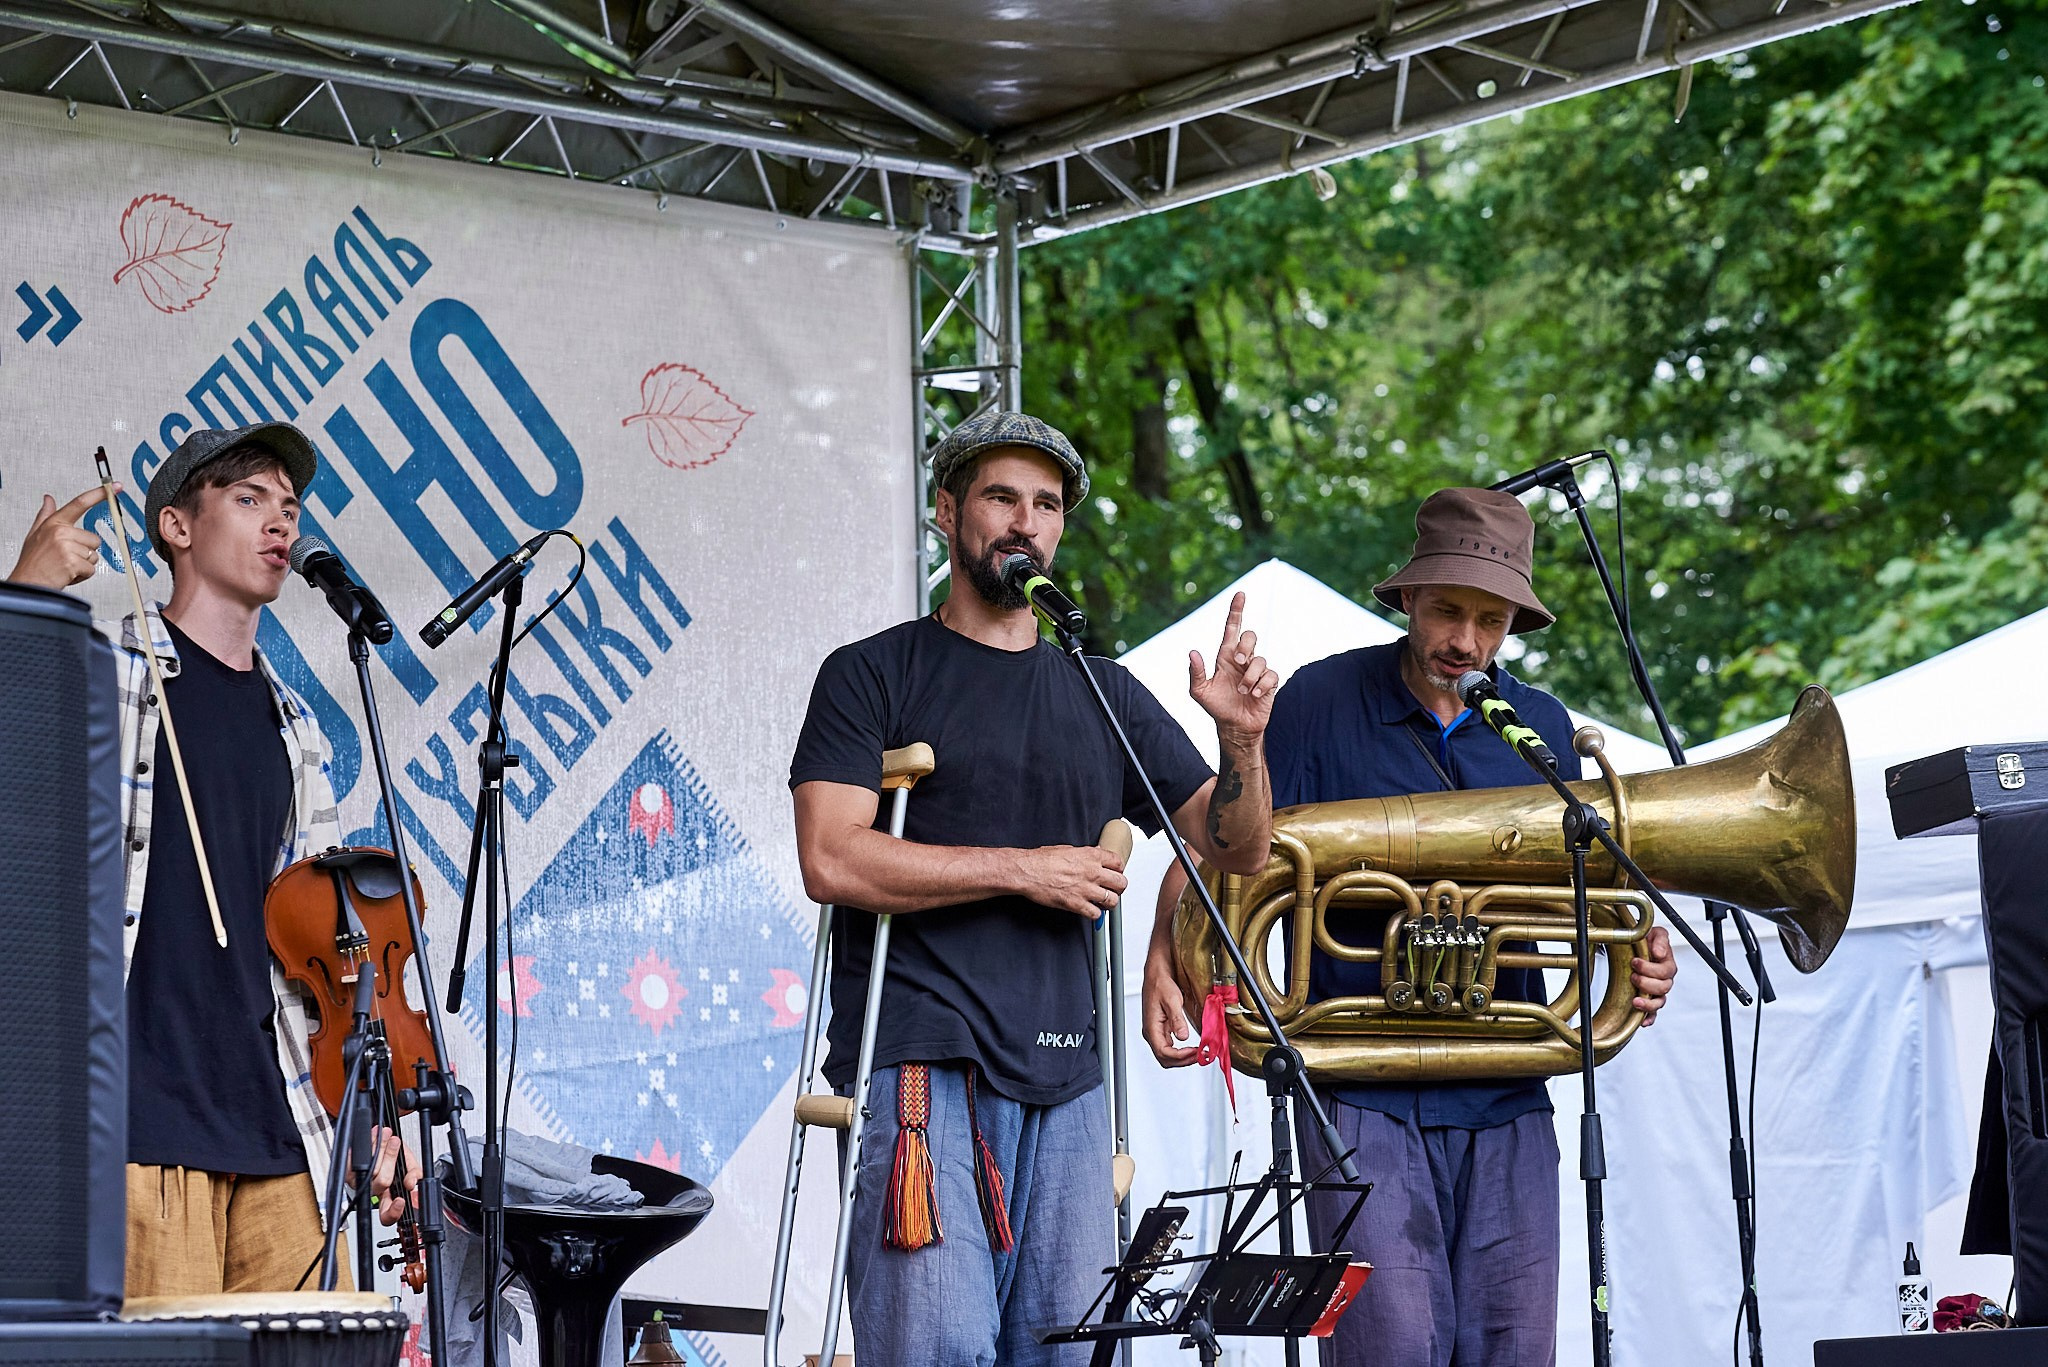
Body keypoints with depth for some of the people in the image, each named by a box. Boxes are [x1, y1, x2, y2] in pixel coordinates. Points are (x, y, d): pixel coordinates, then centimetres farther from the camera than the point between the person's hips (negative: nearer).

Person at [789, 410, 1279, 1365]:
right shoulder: (872, 677, 5)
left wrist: (1241, 740, -5)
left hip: (1063, 1079, 5)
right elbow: (831, 860, -9)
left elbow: (1237, 848, 15)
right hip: (921, 1065, -5)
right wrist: (1025, 870, -8)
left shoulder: (1103, 695, 18)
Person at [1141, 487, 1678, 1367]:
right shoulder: (1323, 702, 0)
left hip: (1505, 1096, 4)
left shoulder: (1543, 728, 13)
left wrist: (1635, 960, -1)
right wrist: (1166, 960, -22)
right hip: (1364, 1089, -4)